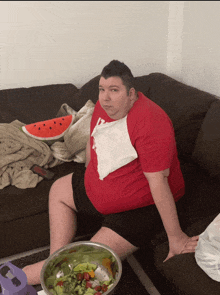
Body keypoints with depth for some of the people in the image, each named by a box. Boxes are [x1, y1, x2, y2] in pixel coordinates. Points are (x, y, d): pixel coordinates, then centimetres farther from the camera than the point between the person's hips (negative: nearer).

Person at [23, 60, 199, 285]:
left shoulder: (150, 123, -31)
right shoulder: (105, 105, -7)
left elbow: (158, 182, -32)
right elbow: (92, 141, 12)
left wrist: (175, 237, -26)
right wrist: (89, 180, 18)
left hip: (140, 207, -9)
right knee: (59, 190, 22)